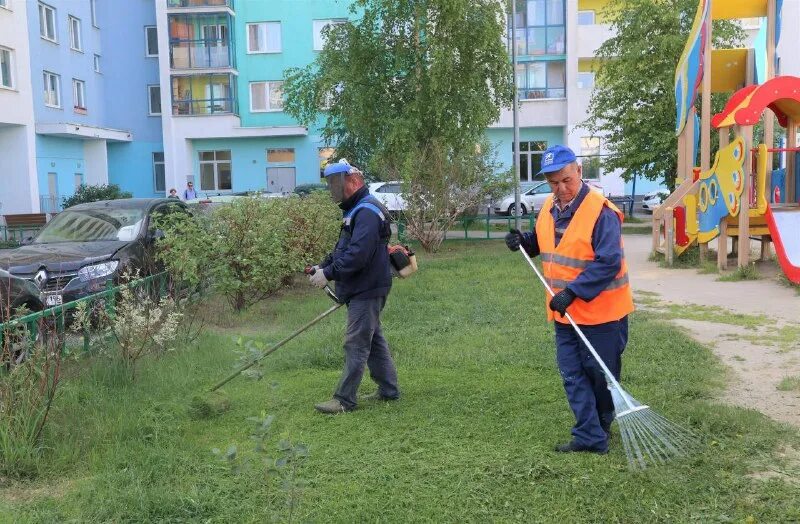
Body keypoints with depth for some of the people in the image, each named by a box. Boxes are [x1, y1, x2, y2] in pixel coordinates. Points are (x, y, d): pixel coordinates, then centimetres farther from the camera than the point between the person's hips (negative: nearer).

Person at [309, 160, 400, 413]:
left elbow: (358, 254, -28)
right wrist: (323, 266, 6)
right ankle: (388, 390, 26)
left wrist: (329, 274, -24)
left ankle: (344, 399, 0)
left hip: (367, 290, -11)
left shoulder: (367, 212, -19)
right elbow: (343, 248, 21)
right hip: (361, 289, 11)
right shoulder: (355, 209, 16)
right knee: (373, 340, 16)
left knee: (356, 344, -5)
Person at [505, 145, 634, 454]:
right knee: (572, 375, 7)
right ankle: (590, 437, 14)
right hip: (565, 313, 7)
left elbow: (608, 263, -26)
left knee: (600, 373, 9)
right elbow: (542, 244, 22)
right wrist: (523, 241, 1)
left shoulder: (601, 211, -20)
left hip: (601, 312, -7)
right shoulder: (549, 209, 5)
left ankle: (601, 426, 33)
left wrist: (572, 292, -29)